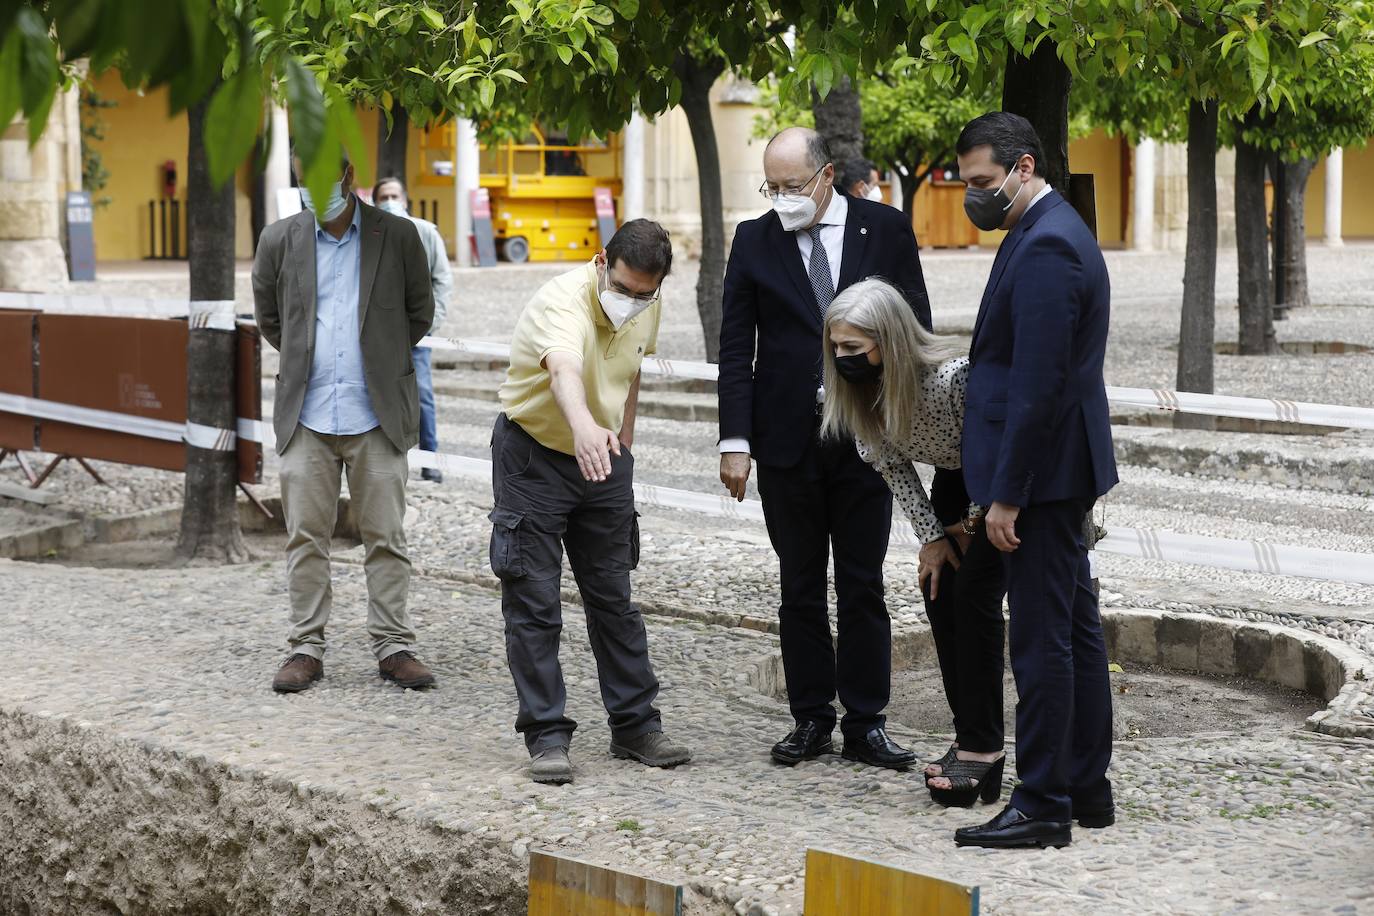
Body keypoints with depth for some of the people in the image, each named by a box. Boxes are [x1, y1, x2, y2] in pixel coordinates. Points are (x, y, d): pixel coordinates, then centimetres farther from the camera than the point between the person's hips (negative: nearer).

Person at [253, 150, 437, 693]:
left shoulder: (398, 237, 0)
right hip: (306, 417, 1)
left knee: (386, 537, 2)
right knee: (305, 538, 3)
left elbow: (420, 313, 13)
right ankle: (306, 648, 10)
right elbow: (268, 318, 18)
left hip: (377, 416, -1)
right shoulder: (279, 241, 3)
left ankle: (393, 647, 8)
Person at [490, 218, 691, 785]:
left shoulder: (647, 307, -6)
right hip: (533, 456, -6)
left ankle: (635, 725, 18)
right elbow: (565, 371, -51)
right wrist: (585, 427, -70)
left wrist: (622, 440, 14)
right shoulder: (561, 303, -29)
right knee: (533, 605, -4)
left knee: (614, 599, 11)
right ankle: (546, 735, 3)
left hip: (604, 459, 6)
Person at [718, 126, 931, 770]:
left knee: (862, 589, 4)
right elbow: (736, 348, 2)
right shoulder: (754, 240, 3)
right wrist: (735, 442, -5)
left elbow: (915, 330, 3)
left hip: (865, 435, -1)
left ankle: (866, 724, 10)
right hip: (787, 440, 1)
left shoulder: (885, 230, 1)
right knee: (800, 590, 7)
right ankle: (811, 720, 15)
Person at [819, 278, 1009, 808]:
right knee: (938, 589, 1)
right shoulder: (862, 390, -17)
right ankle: (971, 739, 8)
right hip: (955, 477, 7)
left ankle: (982, 748, -10)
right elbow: (891, 464, -2)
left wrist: (972, 523, -11)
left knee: (973, 591, -15)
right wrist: (931, 535, -5)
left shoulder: (956, 377, -39)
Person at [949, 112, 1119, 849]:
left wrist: (1005, 494, -20)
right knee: (1074, 629, 14)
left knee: (1043, 637, -6)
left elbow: (1038, 382, -23)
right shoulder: (1052, 232, 15)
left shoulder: (1044, 248, -18)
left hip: (1040, 469, -11)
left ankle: (1042, 805, -1)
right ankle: (1086, 789, 23)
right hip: (1059, 470, 11)